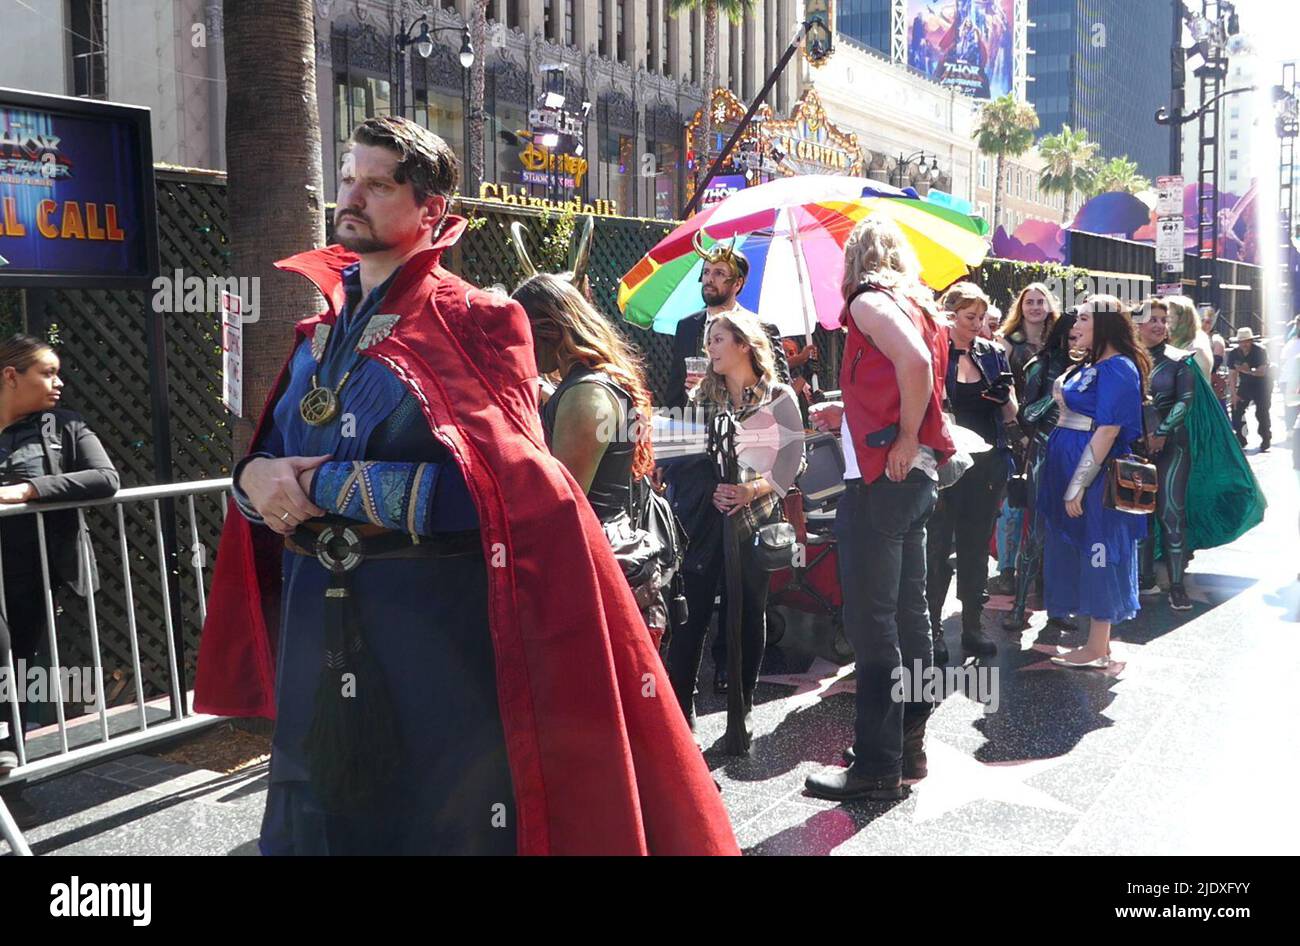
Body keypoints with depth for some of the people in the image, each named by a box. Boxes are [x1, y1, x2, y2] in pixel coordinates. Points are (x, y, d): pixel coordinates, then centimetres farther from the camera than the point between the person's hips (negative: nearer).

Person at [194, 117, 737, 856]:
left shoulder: (472, 322, -7)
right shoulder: (318, 335, 13)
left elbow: (496, 485, -19)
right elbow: (272, 463, 17)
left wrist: (330, 488, -17)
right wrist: (256, 476, -7)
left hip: (440, 642, -6)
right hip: (318, 647, 6)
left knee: (448, 826, 6)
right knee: (312, 827, 15)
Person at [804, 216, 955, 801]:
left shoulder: (870, 300, -8)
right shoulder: (918, 304, 18)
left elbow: (915, 362, -25)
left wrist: (906, 440, -17)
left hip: (879, 476, -10)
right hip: (917, 475, 10)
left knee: (871, 621, -6)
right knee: (908, 611, 14)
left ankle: (877, 766, -2)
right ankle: (909, 743, 24)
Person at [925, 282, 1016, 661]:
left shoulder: (992, 353, 9)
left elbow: (1010, 414, 10)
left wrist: (1005, 397, -11)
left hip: (987, 464, 4)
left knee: (976, 547, 11)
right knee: (937, 547, -1)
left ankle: (972, 626, 21)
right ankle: (932, 627, 9)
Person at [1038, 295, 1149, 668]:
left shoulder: (1117, 368, -13)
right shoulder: (1088, 366, 14)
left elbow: (1108, 430, -19)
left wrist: (1078, 485, -20)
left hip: (1095, 475, -9)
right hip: (1067, 467, 9)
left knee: (1098, 554, -1)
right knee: (1079, 552, 13)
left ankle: (1097, 649, 7)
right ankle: (1097, 642, 22)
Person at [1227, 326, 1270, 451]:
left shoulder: (1260, 351, -20)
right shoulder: (1234, 354, -9)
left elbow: (1262, 372, -21)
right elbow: (1233, 375, -6)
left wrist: (1248, 371, -39)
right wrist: (1234, 394, -10)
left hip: (1262, 385, -4)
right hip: (1245, 385, 4)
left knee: (1262, 414, -9)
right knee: (1236, 409, -2)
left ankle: (1265, 442, 2)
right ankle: (1240, 441, 10)